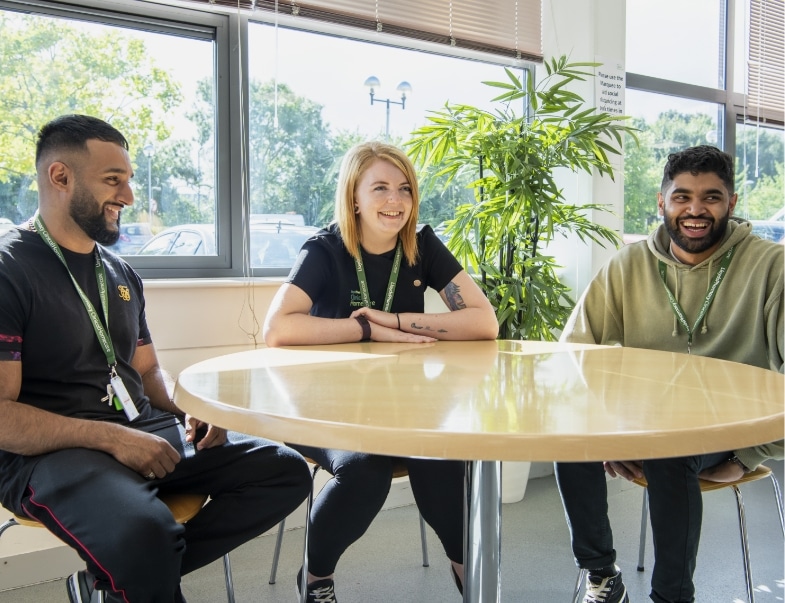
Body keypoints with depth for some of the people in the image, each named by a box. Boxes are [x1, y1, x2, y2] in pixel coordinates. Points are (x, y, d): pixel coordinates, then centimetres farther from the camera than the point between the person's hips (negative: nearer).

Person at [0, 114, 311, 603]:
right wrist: (111, 437, -22)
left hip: (143, 430, 8)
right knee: (145, 534, -39)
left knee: (286, 472, -4)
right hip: (50, 451, -8)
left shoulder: (121, 274, 15)